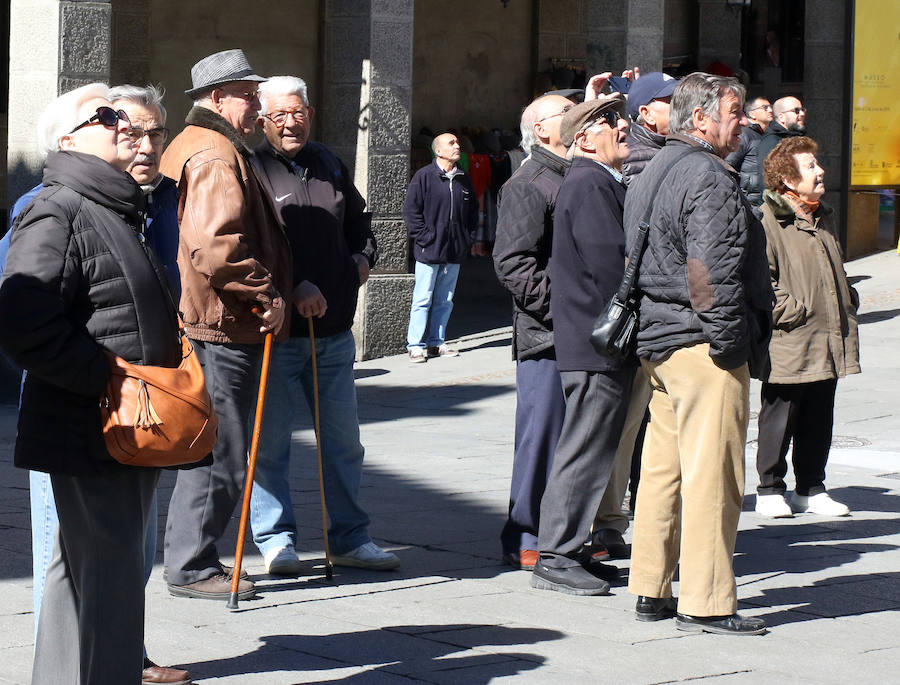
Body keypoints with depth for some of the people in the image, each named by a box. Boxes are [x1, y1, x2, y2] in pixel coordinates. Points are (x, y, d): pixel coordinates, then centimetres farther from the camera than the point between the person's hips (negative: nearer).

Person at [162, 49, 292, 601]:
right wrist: (268, 297, -18)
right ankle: (192, 568, 2)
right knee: (222, 456, -4)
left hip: (205, 323, 11)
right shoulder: (217, 156, -15)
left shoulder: (188, 148, 21)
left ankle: (190, 559, 24)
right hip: (225, 327, -11)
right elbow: (216, 246, -27)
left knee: (212, 450, 17)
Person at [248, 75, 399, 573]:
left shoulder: (329, 165, 13)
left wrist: (363, 255, 11)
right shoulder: (253, 170, -8)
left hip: (334, 329, 6)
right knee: (270, 441, 1)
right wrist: (295, 287, -24)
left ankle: (350, 538, 21)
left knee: (343, 439, 12)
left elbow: (358, 219, 30)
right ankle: (276, 539, 12)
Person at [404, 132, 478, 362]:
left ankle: (436, 342, 18)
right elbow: (411, 210, -7)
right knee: (423, 299, -3)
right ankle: (416, 345, 1)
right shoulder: (424, 176, -6)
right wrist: (424, 237, -12)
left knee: (445, 300, 10)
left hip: (455, 251, 6)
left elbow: (472, 211, 21)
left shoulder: (463, 179, 11)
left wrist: (468, 238, 11)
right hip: (429, 250, -5)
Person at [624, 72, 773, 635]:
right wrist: (728, 340, -17)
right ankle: (705, 603, -6)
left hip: (656, 337, 10)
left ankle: (651, 591, 18)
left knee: (664, 465, 13)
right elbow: (711, 269, -22)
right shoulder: (708, 177, -14)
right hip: (701, 342, -10)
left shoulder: (652, 173, 18)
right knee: (712, 471, -7)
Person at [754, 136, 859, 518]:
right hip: (788, 344, -8)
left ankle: (810, 490, 22)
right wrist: (788, 310, -18)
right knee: (780, 419, 1)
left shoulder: (823, 218, 17)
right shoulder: (769, 220, -11)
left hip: (827, 344, 8)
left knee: (818, 420, 13)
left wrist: (847, 303, 18)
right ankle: (769, 490, 12)